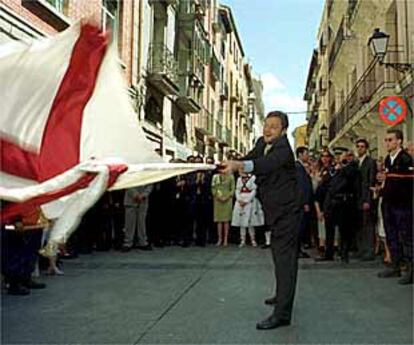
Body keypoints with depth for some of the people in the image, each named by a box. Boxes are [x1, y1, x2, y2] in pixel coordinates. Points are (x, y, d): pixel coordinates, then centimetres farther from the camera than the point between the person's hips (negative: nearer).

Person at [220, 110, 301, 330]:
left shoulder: (283, 149, -22)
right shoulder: (261, 143, 5)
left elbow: (267, 163, -41)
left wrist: (238, 165, -57)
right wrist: (239, 166, -22)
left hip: (286, 211, -9)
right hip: (276, 212, 10)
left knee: (285, 258, -11)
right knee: (279, 255, 23)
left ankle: (282, 313, -10)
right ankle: (282, 296, 42)